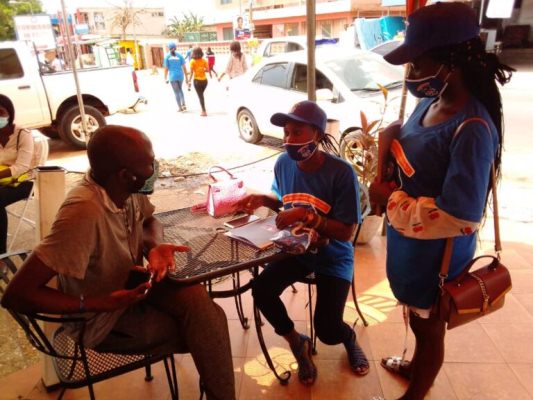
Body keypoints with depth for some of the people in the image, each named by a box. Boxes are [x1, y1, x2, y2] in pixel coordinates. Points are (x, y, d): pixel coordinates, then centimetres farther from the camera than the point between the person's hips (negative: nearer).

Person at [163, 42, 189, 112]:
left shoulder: (167, 56, -4)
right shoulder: (179, 55, -1)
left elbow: (166, 69, -4)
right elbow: (184, 67, -2)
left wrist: (166, 78, 5)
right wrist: (186, 78, 5)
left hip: (172, 76, -2)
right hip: (180, 76, 2)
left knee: (176, 92, 11)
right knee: (180, 89, 25)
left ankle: (180, 108, 15)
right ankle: (183, 104, 11)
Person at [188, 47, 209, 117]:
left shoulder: (192, 61, -9)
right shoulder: (204, 60, -1)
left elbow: (191, 72, -13)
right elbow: (207, 70, -5)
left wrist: (189, 81, -10)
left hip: (197, 80, -3)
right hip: (204, 80, 3)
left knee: (200, 96, 4)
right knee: (201, 95, 20)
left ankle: (204, 111, 1)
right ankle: (203, 110, 22)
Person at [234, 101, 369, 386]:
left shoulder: (341, 172, -22)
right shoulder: (283, 163, -7)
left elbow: (346, 232, -20)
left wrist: (307, 216, -32)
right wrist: (264, 199, -8)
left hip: (333, 256, -4)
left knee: (327, 331, -13)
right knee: (261, 290, -19)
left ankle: (349, 337, 29)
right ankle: (297, 343, 10)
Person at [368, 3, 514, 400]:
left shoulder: (473, 130, -29)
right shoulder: (431, 102, -3)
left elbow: (459, 217, -30)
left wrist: (390, 200, -22)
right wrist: (385, 143, -5)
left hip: (437, 254, -8)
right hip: (411, 242, 8)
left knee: (428, 326, 17)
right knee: (419, 320, 29)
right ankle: (418, 367, 56)